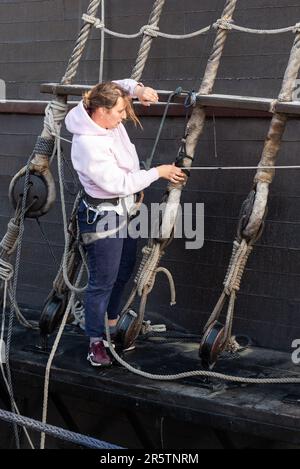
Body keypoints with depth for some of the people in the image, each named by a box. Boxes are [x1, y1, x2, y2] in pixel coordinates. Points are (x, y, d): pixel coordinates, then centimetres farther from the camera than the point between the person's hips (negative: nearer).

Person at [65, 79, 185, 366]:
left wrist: (137, 89, -7)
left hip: (123, 209, 10)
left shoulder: (107, 119, -5)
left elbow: (120, 87, 14)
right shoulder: (89, 146, -31)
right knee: (103, 281, -1)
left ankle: (113, 325, 41)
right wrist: (159, 172, -19)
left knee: (124, 271, 23)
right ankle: (96, 343, 11)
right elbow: (121, 183, -28)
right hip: (102, 217, -10)